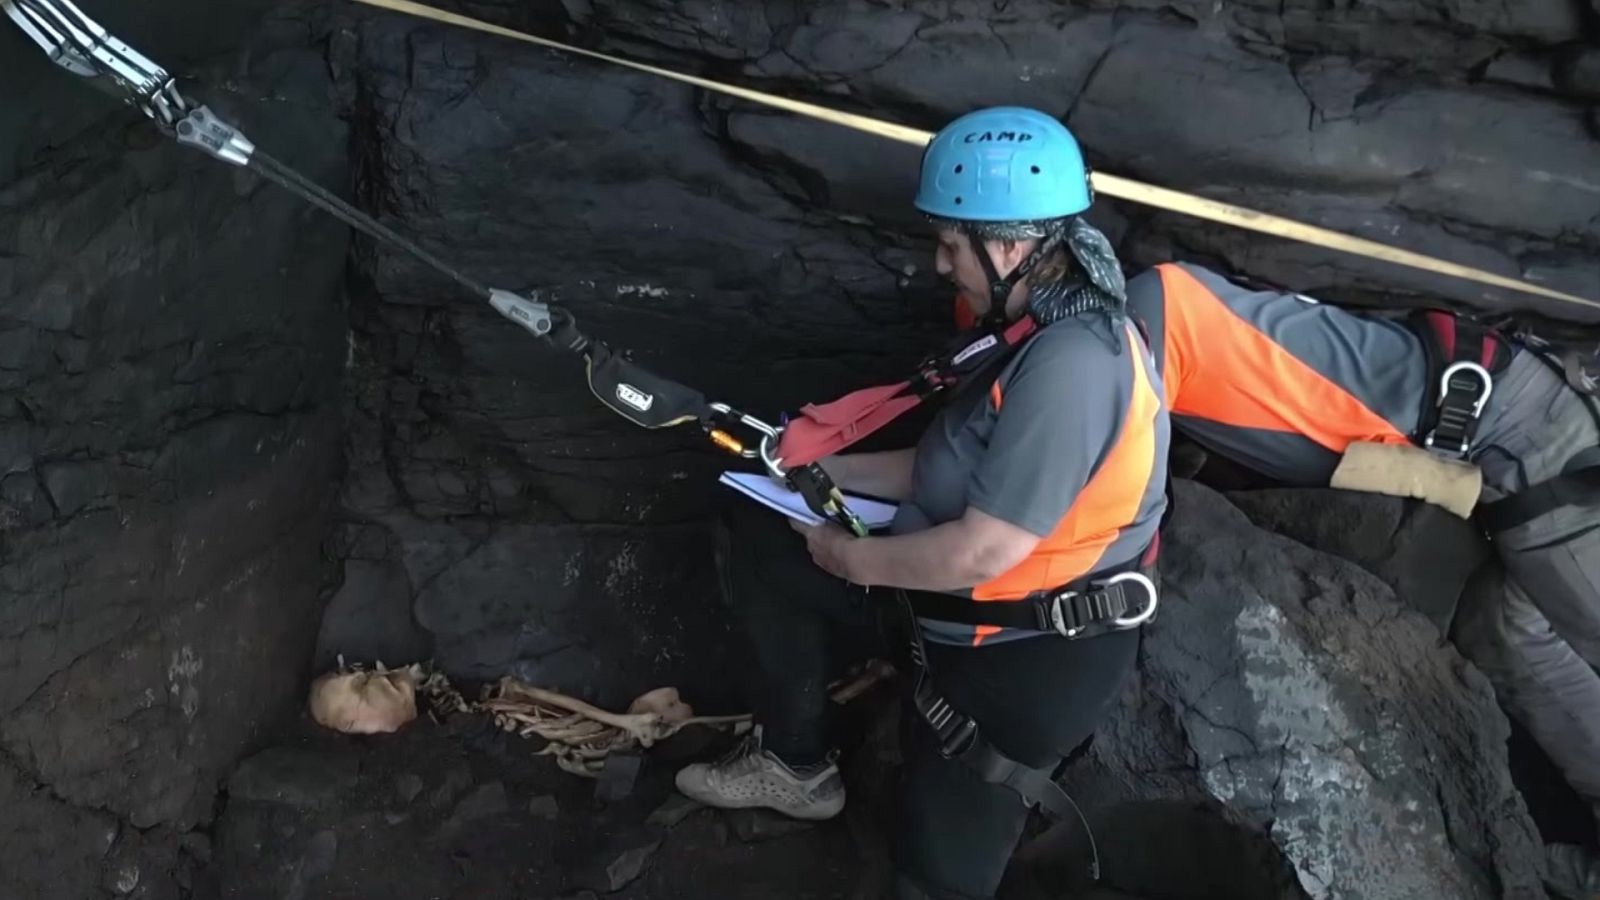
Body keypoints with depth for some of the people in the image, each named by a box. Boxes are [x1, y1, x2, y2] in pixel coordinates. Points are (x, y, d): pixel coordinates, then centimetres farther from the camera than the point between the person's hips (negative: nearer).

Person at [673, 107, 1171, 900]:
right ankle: (796, 765, 26)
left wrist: (854, 558, -12)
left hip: (1030, 655, -10)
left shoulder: (1070, 366, -30)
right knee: (759, 538, 12)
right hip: (968, 605, 10)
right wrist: (831, 471, 10)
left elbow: (982, 553, -28)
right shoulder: (1050, 328, 2)